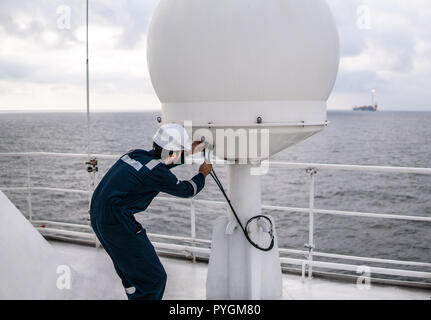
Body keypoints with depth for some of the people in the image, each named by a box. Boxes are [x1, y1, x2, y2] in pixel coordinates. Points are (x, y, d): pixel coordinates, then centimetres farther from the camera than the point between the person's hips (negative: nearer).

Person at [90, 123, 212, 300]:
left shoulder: (136, 154, 8)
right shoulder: (157, 173, -15)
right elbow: (186, 190, 3)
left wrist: (190, 152, 34)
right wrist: (202, 174, 22)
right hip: (118, 225, -9)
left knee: (131, 271, 25)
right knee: (153, 278, 2)